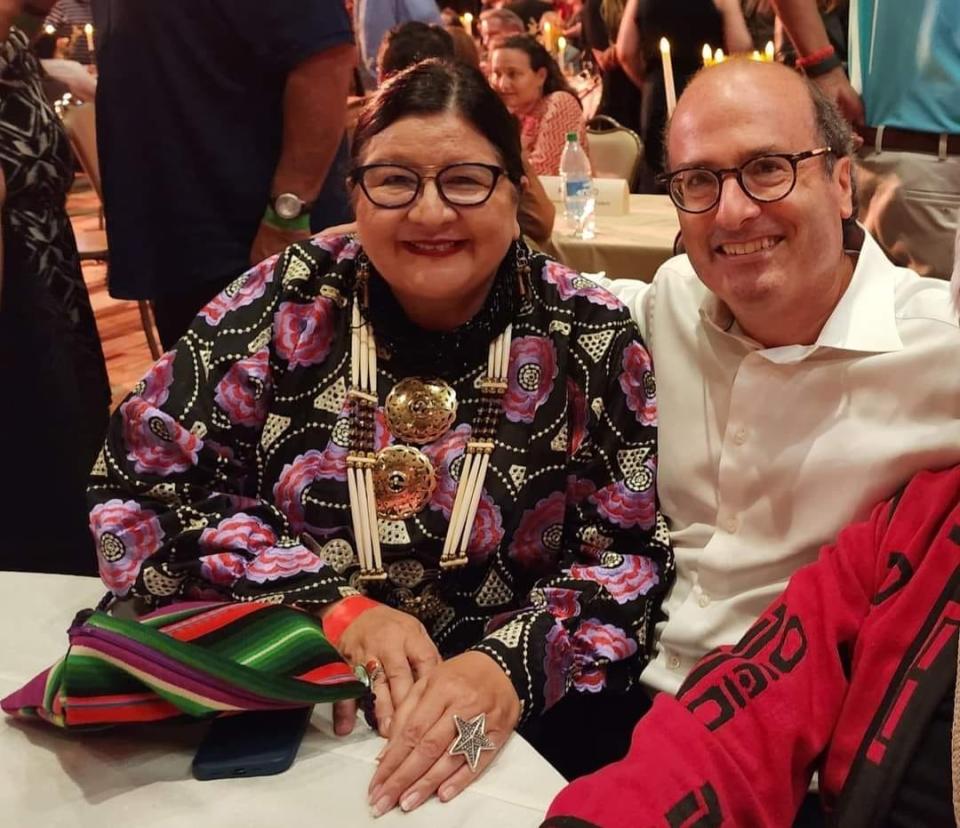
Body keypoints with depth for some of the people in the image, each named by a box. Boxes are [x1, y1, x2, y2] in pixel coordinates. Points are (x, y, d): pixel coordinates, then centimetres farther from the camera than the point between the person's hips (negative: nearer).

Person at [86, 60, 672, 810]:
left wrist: (515, 667, -24)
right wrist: (331, 607, -16)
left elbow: (630, 555, -6)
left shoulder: (589, 339, -5)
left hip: (523, 727, 1)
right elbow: (137, 492, -6)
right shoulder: (287, 307, -4)